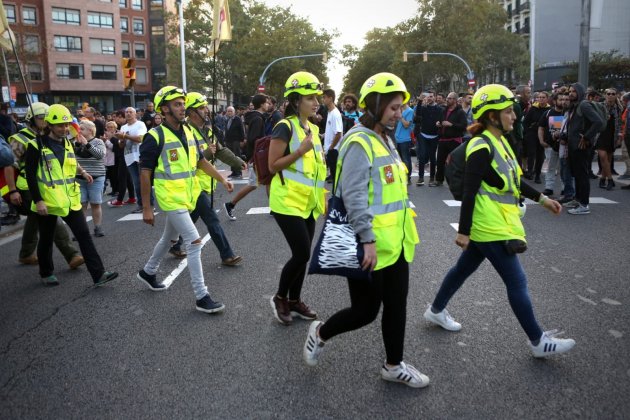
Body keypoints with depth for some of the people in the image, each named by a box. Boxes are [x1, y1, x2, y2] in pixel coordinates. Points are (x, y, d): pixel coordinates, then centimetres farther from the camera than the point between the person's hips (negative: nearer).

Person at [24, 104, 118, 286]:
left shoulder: (68, 143, 10)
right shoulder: (36, 146, -9)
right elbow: (30, 175, -12)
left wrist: (82, 172, 8)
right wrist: (38, 201, -17)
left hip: (70, 201, 5)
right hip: (47, 202, -5)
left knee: (84, 235, -2)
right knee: (46, 240, 11)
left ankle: (98, 274, -3)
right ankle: (46, 273, 31)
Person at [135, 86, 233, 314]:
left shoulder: (188, 132, 7)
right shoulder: (155, 137, -15)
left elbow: (201, 161, 16)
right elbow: (145, 173, -13)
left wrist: (222, 179, 7)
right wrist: (146, 208, -13)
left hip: (186, 198, 8)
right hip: (171, 199, -8)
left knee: (170, 239, 23)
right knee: (195, 242, -12)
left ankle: (148, 272, 47)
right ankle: (201, 297, -4)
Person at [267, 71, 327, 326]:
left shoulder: (313, 129, 12)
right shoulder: (285, 128, -13)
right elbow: (273, 166, -16)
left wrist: (323, 198, 16)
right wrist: (301, 150, -23)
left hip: (308, 203, 8)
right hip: (288, 202, -8)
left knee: (302, 254, 11)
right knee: (301, 254, -9)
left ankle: (294, 301, 26)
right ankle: (279, 298, 12)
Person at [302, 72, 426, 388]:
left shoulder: (386, 140, 13)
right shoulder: (359, 143, -17)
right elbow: (354, 197, -24)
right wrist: (367, 240, -26)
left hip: (395, 243, 9)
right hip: (369, 246, -9)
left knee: (396, 305, 15)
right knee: (366, 311, 4)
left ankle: (394, 366, 31)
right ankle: (320, 333, 30)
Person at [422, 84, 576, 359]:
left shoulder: (499, 142, 9)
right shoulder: (482, 148, -20)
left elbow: (513, 180, 19)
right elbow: (469, 192, -22)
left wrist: (541, 198, 18)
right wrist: (463, 232, -21)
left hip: (495, 225, 10)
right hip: (490, 229, -10)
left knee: (464, 268, 21)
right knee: (517, 282, -2)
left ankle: (436, 311, 38)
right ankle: (538, 342, 10)